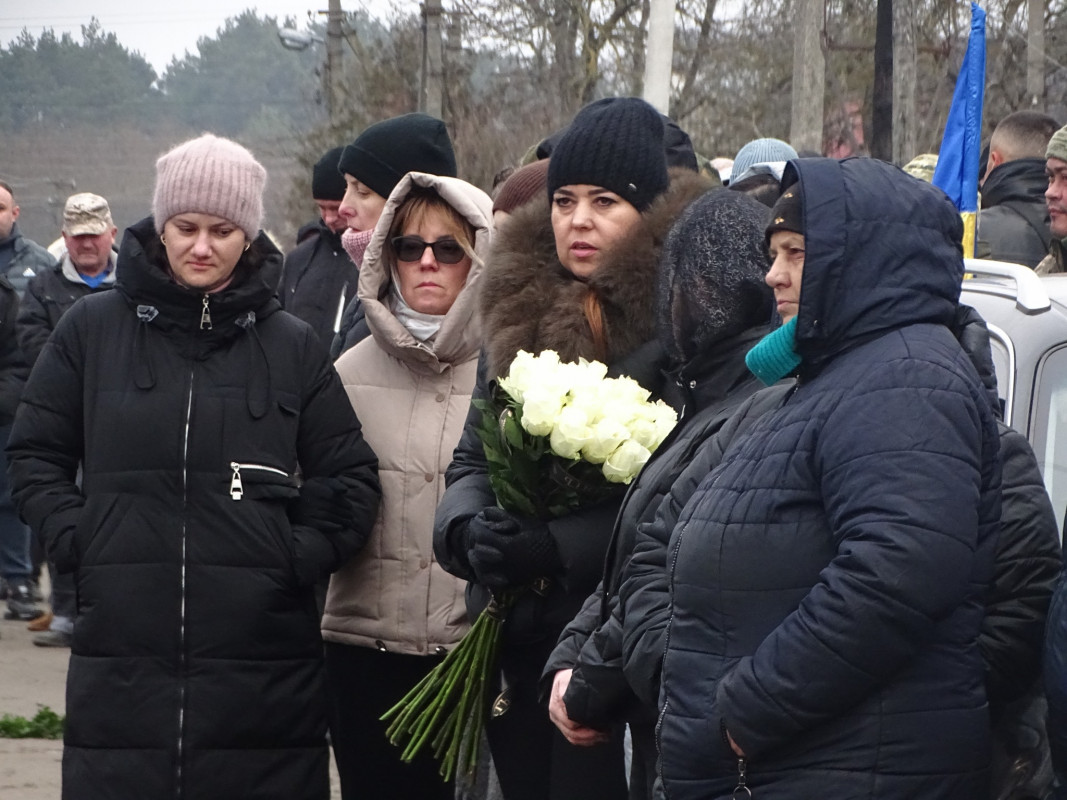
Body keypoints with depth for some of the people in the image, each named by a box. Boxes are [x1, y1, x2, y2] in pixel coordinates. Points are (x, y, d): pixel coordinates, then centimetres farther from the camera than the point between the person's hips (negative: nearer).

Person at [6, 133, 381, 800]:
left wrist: (300, 556, -2)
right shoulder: (93, 330, 8)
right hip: (122, 656, 0)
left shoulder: (292, 347, 9)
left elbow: (350, 479, 12)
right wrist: (75, 539, -1)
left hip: (261, 663, 0)